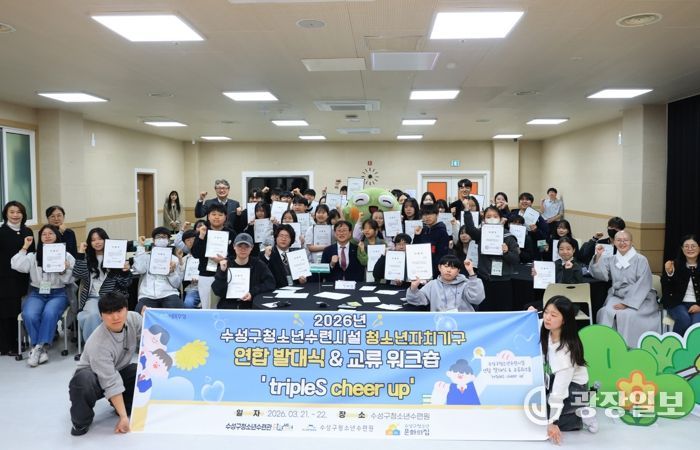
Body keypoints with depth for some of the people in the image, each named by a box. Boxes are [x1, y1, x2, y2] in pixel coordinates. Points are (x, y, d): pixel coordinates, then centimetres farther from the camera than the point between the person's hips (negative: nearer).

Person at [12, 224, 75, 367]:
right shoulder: (33, 256, 13)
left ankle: (38, 348, -24)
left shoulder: (66, 256, 8)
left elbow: (67, 280, 4)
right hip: (36, 293, 2)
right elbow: (16, 266, -6)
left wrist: (65, 270, -16)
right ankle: (42, 349, -18)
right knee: (29, 315, -30)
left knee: (49, 313, -34)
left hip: (57, 294, -2)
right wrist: (25, 248, -1)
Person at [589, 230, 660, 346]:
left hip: (639, 299, -3)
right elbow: (601, 275, -1)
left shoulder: (641, 260, -1)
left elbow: (642, 285, -10)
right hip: (616, 297, 3)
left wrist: (626, 303, -18)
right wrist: (598, 256, -14)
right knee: (606, 313, -26)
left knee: (628, 315, -31)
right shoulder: (610, 259, 13)